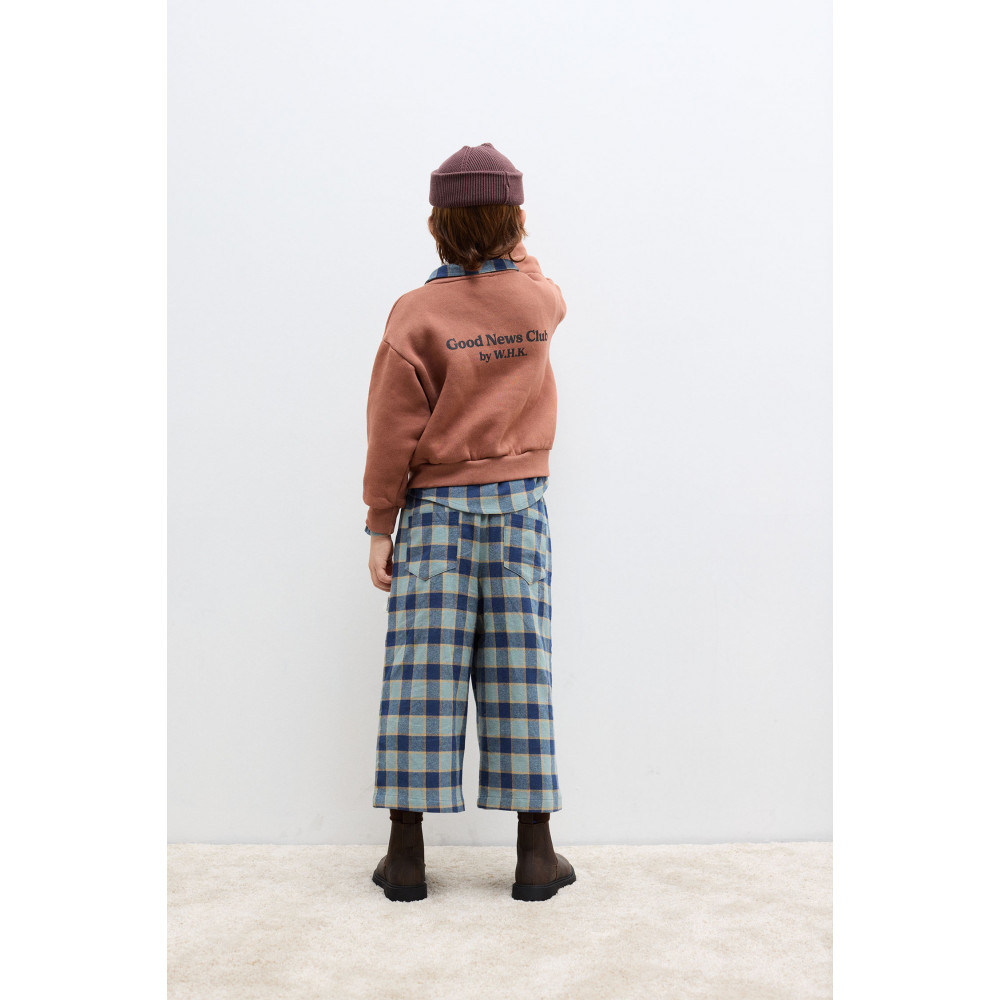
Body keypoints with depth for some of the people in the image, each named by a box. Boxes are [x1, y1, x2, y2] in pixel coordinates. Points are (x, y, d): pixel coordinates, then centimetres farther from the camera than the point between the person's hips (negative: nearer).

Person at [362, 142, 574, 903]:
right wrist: (514, 246, 41)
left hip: (436, 508, -2)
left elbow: (394, 432, -7)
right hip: (520, 505, 2)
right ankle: (536, 852, 12)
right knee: (520, 678, 6)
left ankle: (407, 854, 9)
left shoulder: (417, 314, -7)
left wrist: (380, 525, 0)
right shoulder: (540, 300, 1)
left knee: (422, 678, 3)